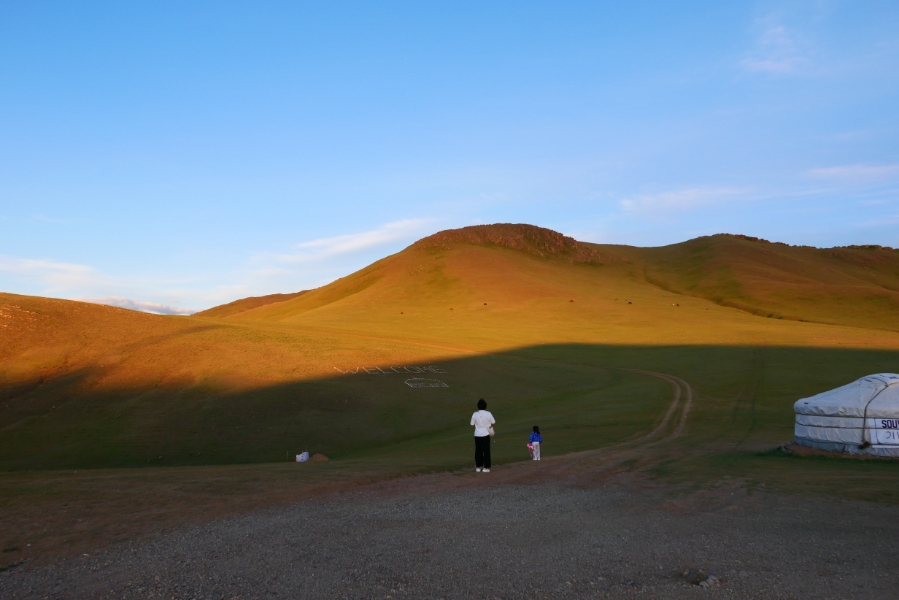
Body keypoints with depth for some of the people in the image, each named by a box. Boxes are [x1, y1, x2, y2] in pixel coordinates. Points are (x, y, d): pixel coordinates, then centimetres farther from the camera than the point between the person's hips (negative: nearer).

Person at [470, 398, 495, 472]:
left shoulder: (475, 414, -7)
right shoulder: (488, 414, -9)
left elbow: (472, 425, -1)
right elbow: (493, 423, -1)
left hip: (477, 435, 1)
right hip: (486, 434, -1)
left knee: (478, 451, 11)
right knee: (486, 451, 6)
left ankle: (478, 467, 17)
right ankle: (486, 467, 8)